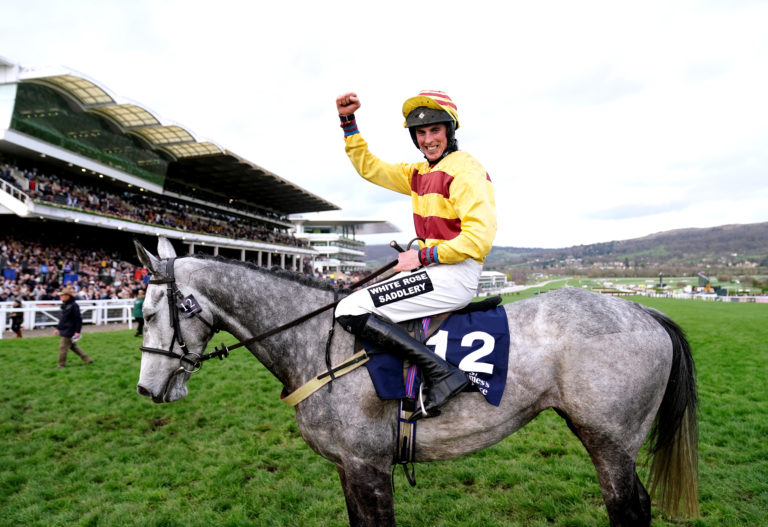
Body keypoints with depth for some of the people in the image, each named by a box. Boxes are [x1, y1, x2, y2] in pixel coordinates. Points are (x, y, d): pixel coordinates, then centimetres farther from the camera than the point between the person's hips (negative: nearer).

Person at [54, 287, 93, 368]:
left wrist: (77, 331, -20)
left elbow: (78, 319, -18)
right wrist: (58, 328, 22)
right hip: (64, 331, 10)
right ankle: (87, 359, 24)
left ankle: (61, 365, 7)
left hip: (69, 332, -10)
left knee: (63, 347, -4)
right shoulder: (64, 305, 11)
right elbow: (62, 318, 22)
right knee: (73, 346, 16)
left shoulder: (73, 306, -17)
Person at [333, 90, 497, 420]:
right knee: (351, 306, 20)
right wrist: (348, 121, 14)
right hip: (432, 269, 10)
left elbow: (479, 238, -20)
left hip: (455, 274, -10)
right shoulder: (419, 173, 15)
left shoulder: (466, 171, -11)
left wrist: (423, 256, -18)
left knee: (350, 311, -17)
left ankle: (442, 374, -19)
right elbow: (369, 167, 22)